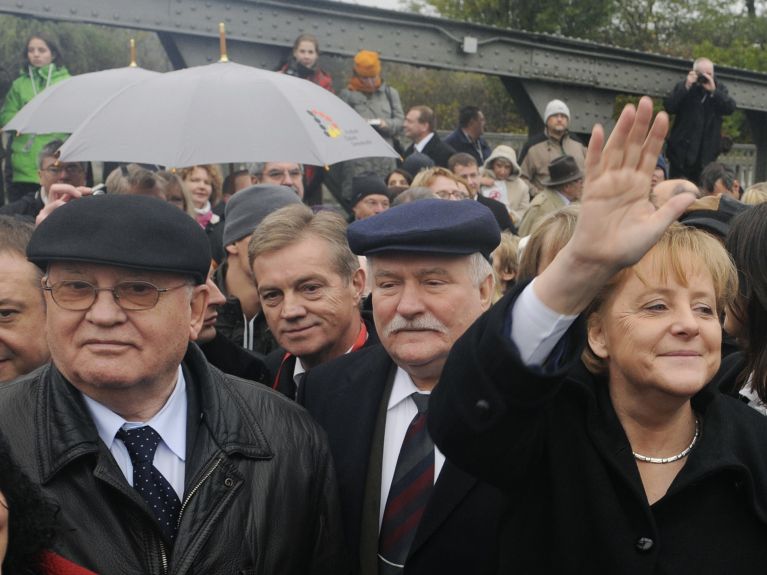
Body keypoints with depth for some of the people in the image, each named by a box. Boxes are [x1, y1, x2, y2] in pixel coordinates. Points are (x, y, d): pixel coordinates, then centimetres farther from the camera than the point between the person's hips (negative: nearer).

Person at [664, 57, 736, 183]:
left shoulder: (719, 88, 7)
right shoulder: (683, 87, 2)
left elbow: (730, 108, -7)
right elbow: (669, 106, -11)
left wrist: (714, 91, -18)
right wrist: (686, 87, -18)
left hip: (707, 153, 2)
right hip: (682, 150, -1)